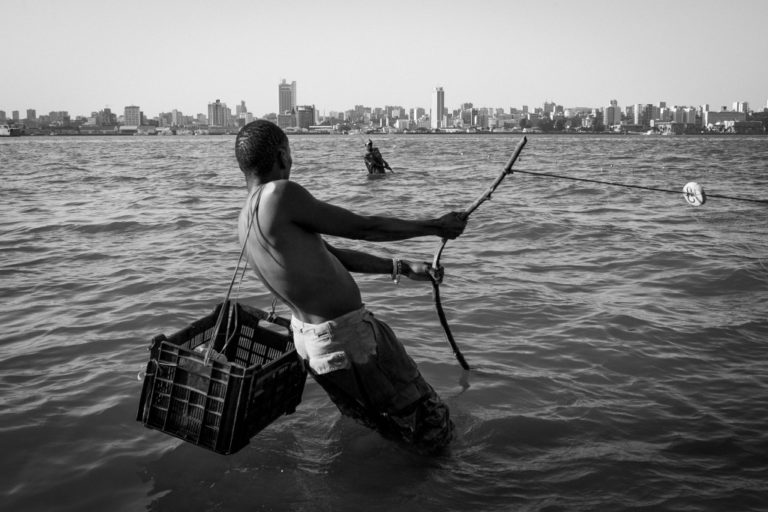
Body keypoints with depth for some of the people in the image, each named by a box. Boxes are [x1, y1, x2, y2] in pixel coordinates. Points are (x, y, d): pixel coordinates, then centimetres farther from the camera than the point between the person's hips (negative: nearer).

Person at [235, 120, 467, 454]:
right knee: (434, 432, 6)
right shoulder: (280, 195, -22)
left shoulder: (246, 219, 8)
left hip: (308, 336, 10)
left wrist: (401, 268, 17)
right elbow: (364, 228, -15)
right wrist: (435, 226, -1)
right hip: (346, 338, -10)